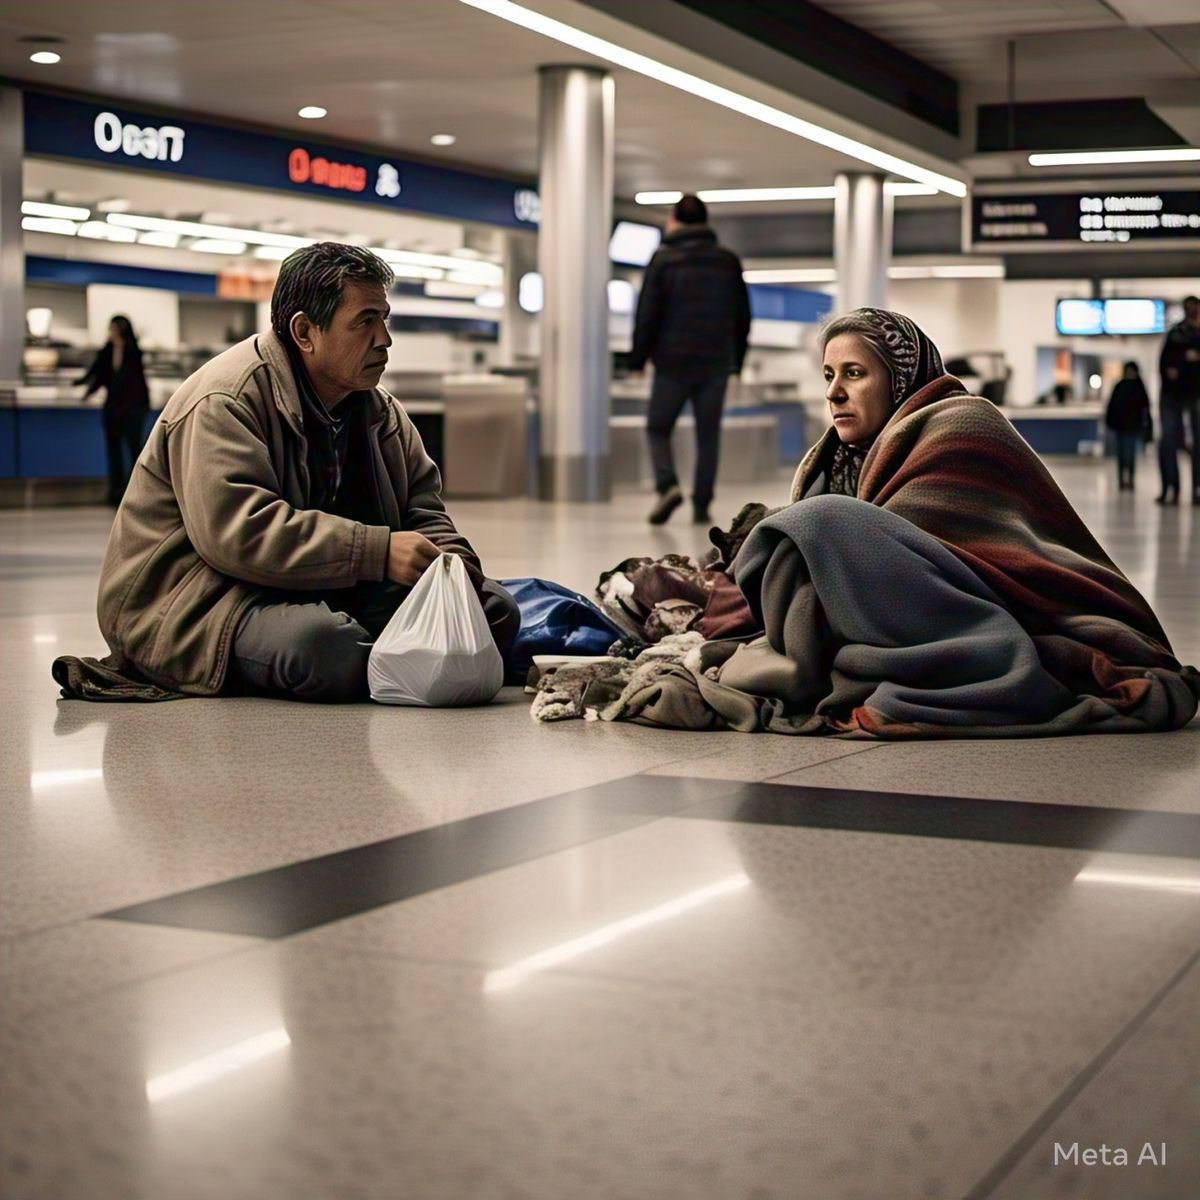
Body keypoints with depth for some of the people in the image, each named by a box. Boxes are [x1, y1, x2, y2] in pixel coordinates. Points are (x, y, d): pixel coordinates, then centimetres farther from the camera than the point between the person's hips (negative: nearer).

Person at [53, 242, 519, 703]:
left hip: (323, 593, 8)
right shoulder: (223, 401, -17)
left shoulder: (380, 410, 11)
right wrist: (378, 551, -32)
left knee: (495, 608, -4)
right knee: (326, 646, -40)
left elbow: (423, 511, 15)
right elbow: (235, 531, -30)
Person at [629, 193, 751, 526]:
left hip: (673, 361, -3)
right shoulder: (728, 261, 9)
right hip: (717, 364, 3)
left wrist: (638, 359, 0)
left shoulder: (664, 259, -2)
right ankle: (702, 506, 4)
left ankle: (667, 486, -16)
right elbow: (743, 316, 11)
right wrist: (736, 360, 17)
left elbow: (647, 314, -6)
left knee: (658, 428, 7)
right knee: (708, 435, 9)